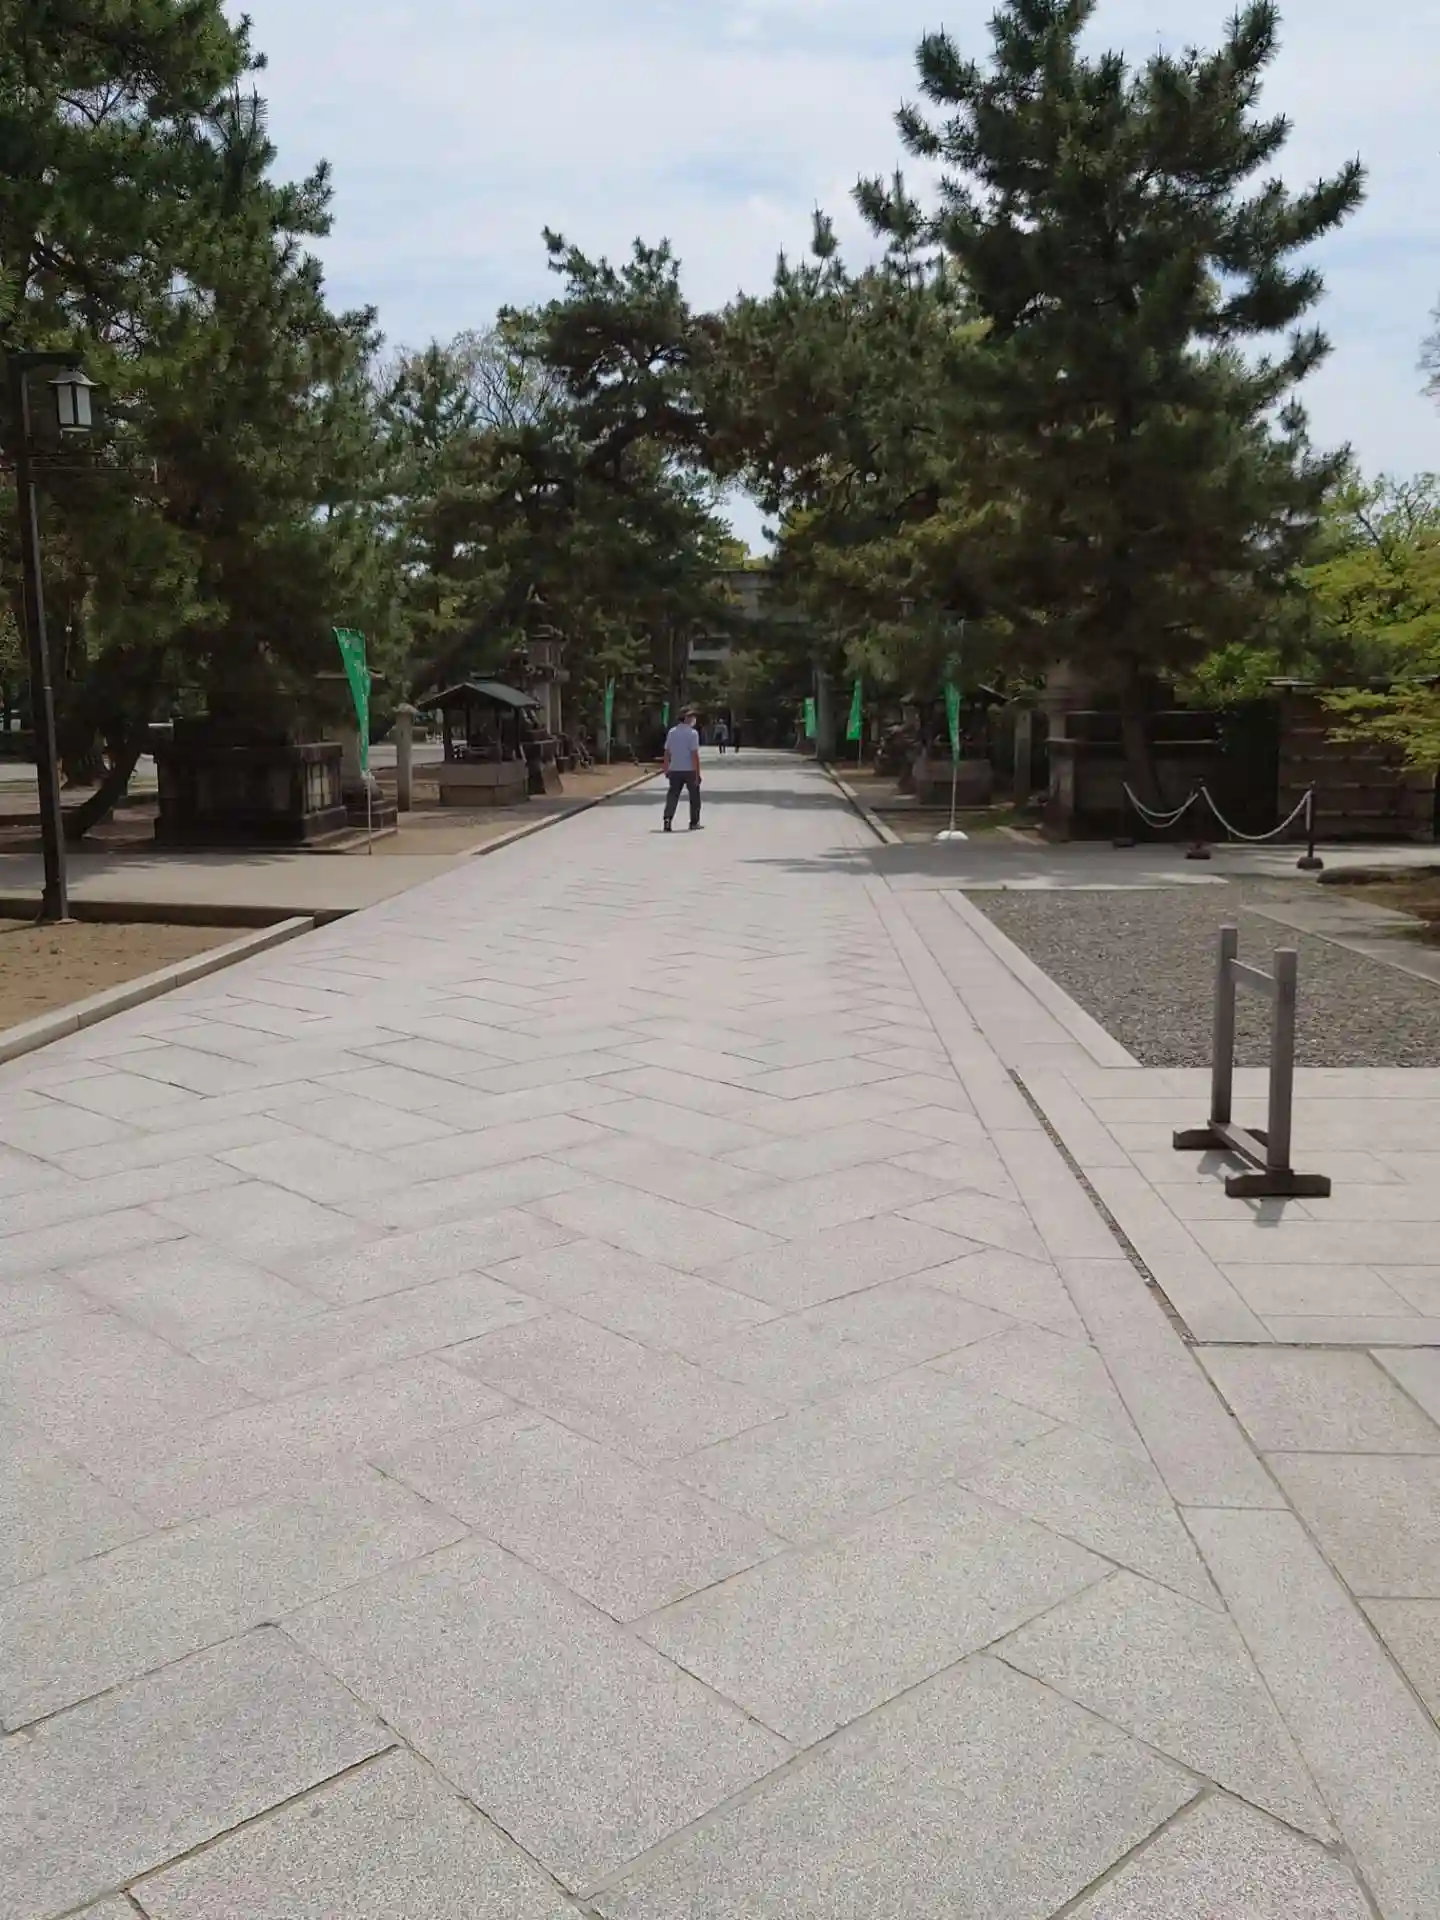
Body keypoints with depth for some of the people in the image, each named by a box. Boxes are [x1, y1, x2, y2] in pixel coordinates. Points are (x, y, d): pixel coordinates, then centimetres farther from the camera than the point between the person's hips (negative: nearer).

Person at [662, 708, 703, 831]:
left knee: (673, 795, 4)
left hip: (674, 770, 4)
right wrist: (697, 773, -12)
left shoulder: (672, 732, 4)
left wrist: (666, 770, 15)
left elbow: (667, 753, 6)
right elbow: (695, 754, -15)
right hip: (689, 770, -4)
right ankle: (694, 822, 19)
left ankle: (667, 819, -14)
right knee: (694, 796, 12)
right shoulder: (692, 733, -11)